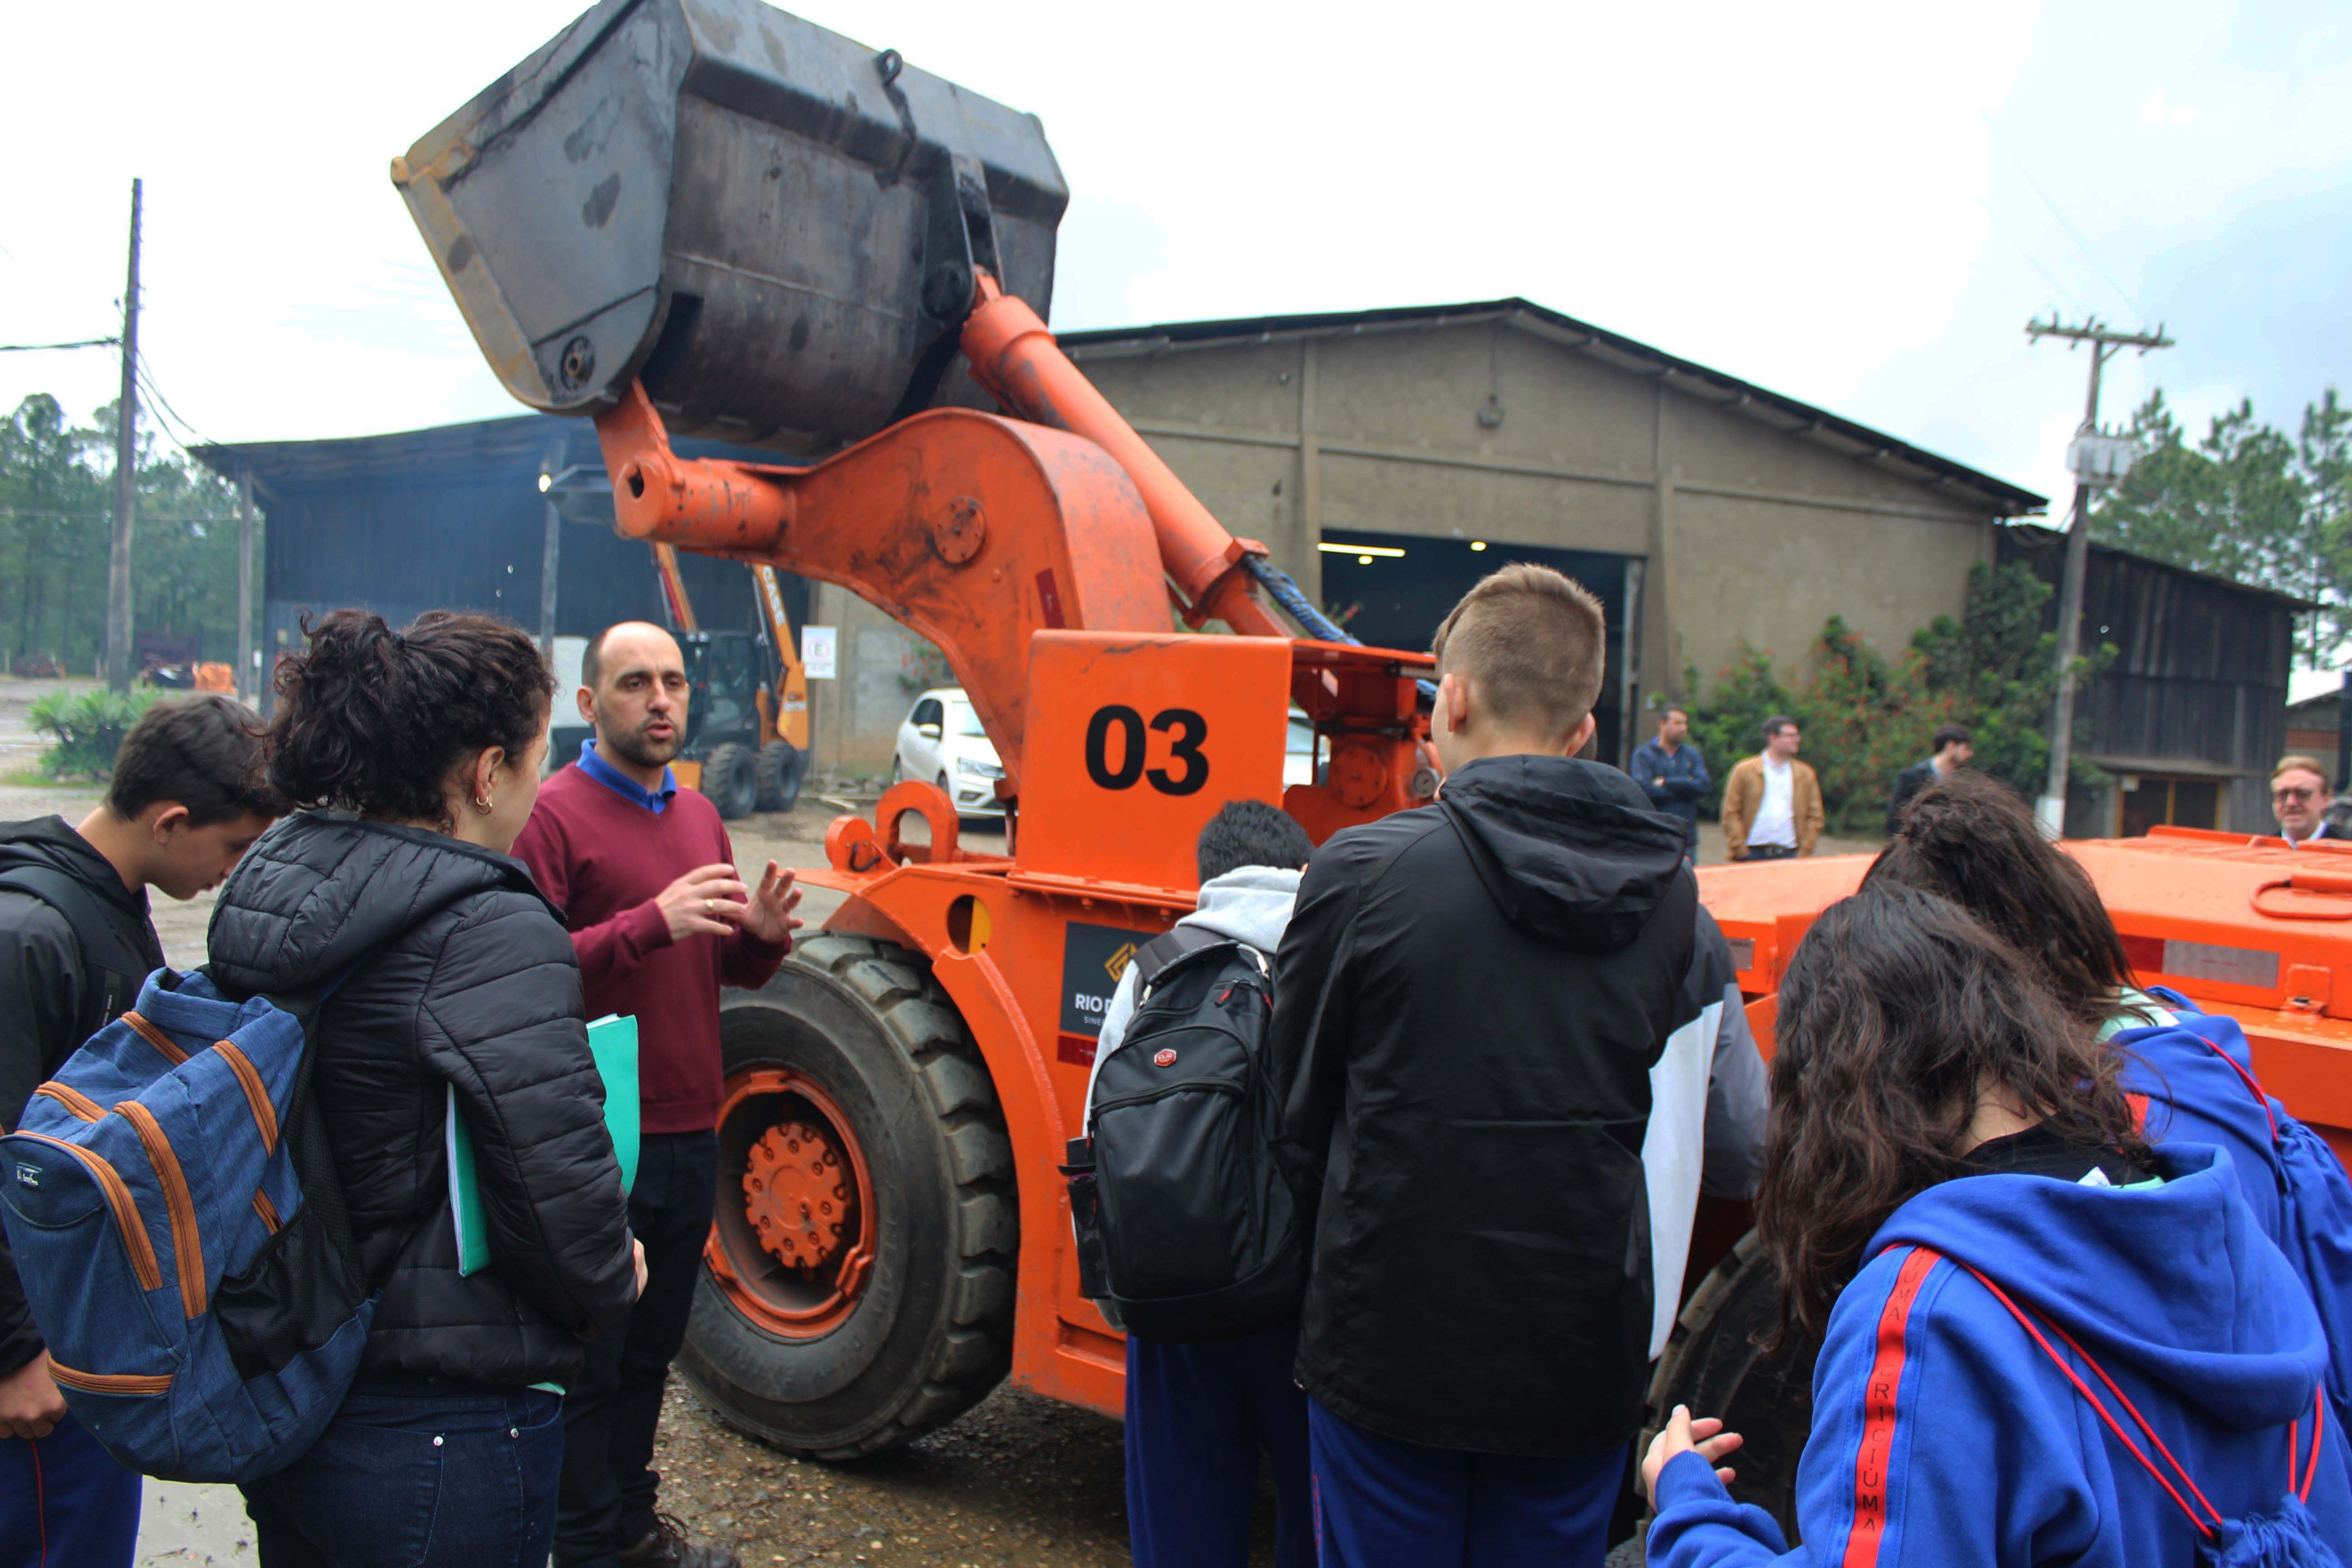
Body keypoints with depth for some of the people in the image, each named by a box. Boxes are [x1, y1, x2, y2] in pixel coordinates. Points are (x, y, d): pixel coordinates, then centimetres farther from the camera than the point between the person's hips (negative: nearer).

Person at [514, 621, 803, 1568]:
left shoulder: (698, 816, 12)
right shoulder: (553, 815, -11)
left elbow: (734, 967, 18)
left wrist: (763, 933, -4)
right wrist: (651, 924, -31)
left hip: (690, 1136, 7)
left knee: (652, 1348, 20)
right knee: (589, 1358, 5)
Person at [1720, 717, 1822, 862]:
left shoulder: (1805, 775, 12)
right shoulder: (1744, 771, 5)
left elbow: (1815, 817, 11)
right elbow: (1731, 813, 2)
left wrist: (1805, 852, 1)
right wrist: (1740, 852, -5)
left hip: (1789, 855, 2)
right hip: (1754, 854, -2)